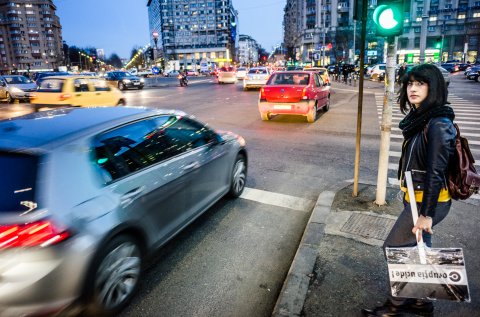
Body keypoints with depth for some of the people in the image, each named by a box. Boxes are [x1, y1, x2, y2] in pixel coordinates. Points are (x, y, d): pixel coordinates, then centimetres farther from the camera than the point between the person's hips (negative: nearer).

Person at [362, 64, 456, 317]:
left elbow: (436, 172, -23)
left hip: (428, 201, -9)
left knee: (394, 247, 3)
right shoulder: (420, 118, 5)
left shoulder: (438, 124, -21)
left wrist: (427, 213, -21)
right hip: (415, 196, 9)